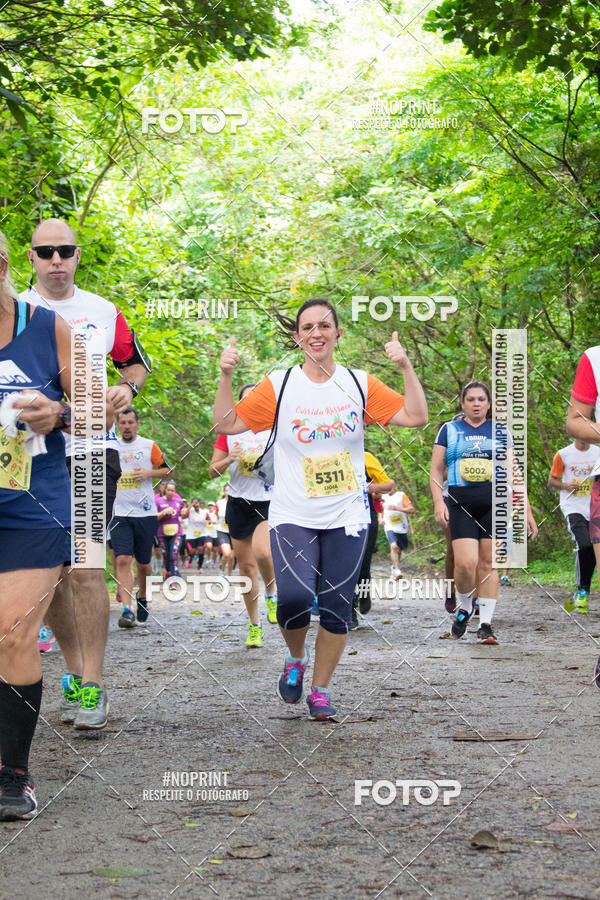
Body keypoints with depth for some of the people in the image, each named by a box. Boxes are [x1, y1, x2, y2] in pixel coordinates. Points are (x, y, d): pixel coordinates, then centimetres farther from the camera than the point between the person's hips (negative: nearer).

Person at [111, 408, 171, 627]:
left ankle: (142, 598, 37)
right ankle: (127, 610, -16)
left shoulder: (149, 446, 3)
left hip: (146, 513, 0)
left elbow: (167, 470, 8)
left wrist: (148, 473, -8)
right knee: (122, 560, -14)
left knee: (143, 563, 9)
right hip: (120, 514, 0)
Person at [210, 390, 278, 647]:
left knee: (262, 551, -27)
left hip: (270, 502, -2)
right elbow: (213, 471, 7)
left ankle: (271, 595, 3)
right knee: (246, 565, 4)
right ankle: (254, 626, 16)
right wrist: (229, 459, -12)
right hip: (239, 503, 2)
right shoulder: (229, 431, 6)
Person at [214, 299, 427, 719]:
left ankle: (321, 689, 19)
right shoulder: (278, 385, 1)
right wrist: (226, 376, -9)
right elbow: (227, 423, 1)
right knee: (295, 596, -20)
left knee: (336, 607, 0)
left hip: (347, 516, 2)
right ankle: (296, 657, 12)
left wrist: (406, 366, -8)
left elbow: (416, 416, 1)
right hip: (293, 515, -2)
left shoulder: (359, 384, 4)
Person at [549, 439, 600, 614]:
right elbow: (551, 481, 8)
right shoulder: (563, 454, 2)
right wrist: (565, 485, -12)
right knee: (584, 546, -22)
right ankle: (582, 591, -13)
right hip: (573, 507, -4)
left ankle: (582, 593, 17)